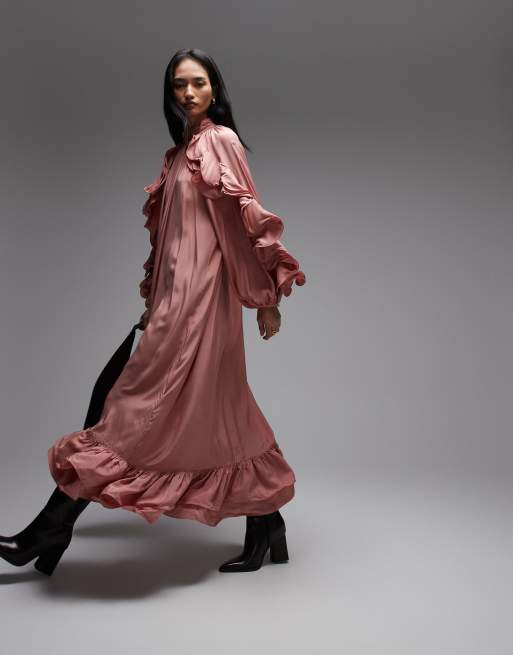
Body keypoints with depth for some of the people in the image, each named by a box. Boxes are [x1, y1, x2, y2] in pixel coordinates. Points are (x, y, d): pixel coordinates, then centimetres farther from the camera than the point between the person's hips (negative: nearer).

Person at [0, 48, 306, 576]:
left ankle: (49, 535, 5)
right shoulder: (182, 150, 21)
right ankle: (266, 531, 22)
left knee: (145, 405, -5)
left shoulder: (219, 140, -4)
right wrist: (153, 297, 17)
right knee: (219, 415, 10)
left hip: (198, 299, -9)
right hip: (179, 296, 9)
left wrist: (268, 296, -11)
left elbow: (248, 220, -10)